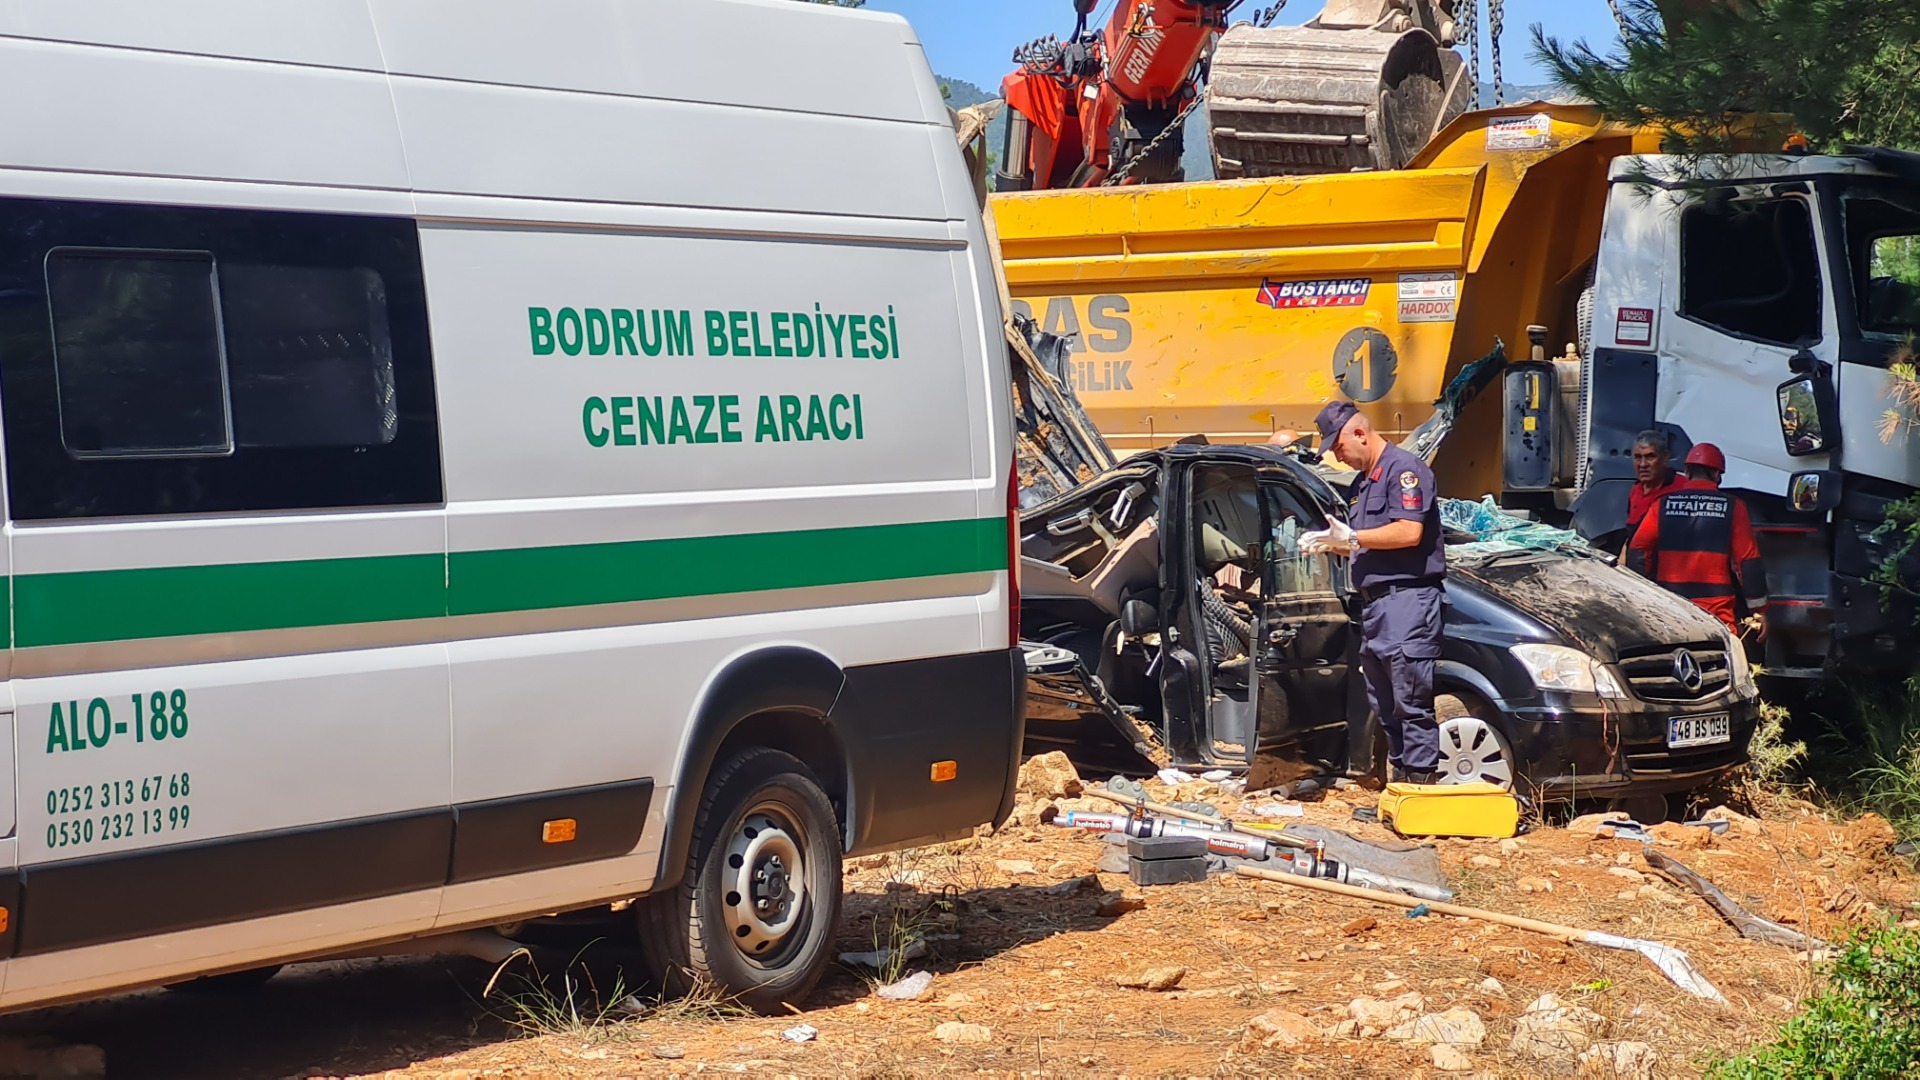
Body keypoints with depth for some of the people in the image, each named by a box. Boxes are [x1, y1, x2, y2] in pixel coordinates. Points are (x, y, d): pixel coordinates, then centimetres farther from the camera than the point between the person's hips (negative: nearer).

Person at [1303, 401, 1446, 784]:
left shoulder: (1403, 469, -8)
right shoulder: (1363, 482, 22)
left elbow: (1409, 532, -19)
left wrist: (1352, 537, -13)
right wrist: (1333, 544, 9)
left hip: (1406, 598, -10)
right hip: (1374, 603, 10)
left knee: (1412, 701, -11)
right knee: (1384, 705, 11)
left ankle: (1422, 779, -11)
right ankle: (1400, 775, 16)